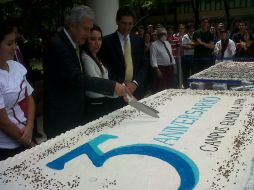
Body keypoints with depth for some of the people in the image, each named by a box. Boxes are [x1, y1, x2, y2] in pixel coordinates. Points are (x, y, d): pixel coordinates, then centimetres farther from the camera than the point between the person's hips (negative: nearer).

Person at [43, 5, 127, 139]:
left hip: (75, 113, 9)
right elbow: (77, 78, -29)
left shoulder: (73, 43, 9)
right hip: (61, 118, -9)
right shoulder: (57, 45, -21)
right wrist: (112, 86, -29)